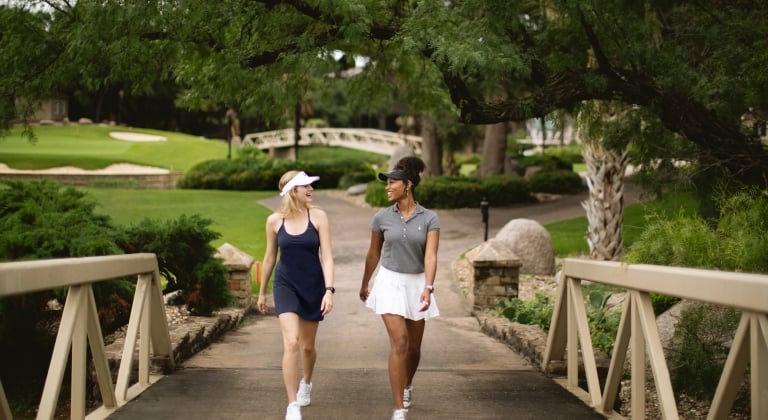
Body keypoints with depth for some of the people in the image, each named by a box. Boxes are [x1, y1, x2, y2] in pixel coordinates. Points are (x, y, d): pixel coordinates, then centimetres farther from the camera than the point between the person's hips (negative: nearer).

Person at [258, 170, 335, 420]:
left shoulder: (318, 217, -9)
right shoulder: (274, 221, -6)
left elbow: (326, 256, -11)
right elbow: (270, 257, 7)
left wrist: (329, 290, -21)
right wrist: (262, 292, 13)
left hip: (313, 286, 1)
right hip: (285, 285, -1)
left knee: (308, 346, 14)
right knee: (291, 343, -17)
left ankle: (306, 383, 47)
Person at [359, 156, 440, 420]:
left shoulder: (430, 218, -9)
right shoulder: (382, 217, -5)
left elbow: (431, 256, -19)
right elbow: (373, 254, 8)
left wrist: (428, 289, -33)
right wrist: (364, 285, 19)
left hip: (416, 284, 1)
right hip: (390, 283, -1)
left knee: (414, 346, 14)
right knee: (399, 342, -17)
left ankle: (407, 385, 47)